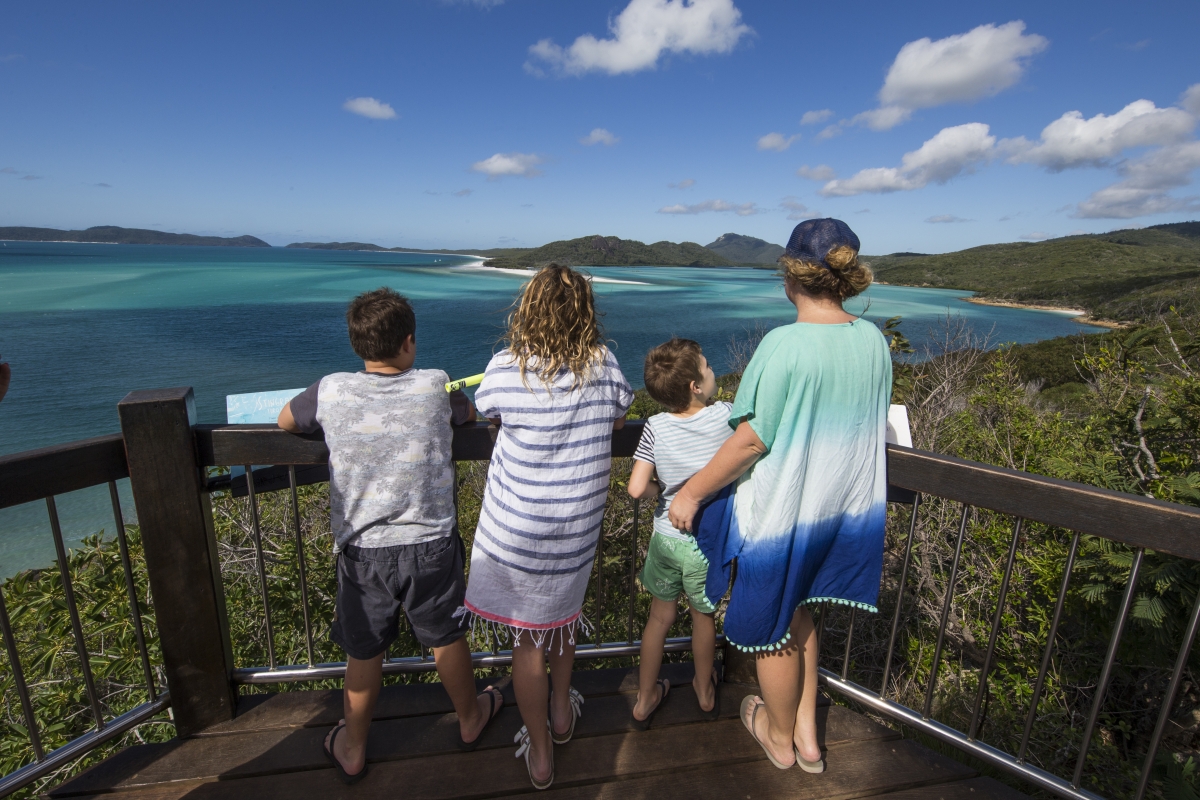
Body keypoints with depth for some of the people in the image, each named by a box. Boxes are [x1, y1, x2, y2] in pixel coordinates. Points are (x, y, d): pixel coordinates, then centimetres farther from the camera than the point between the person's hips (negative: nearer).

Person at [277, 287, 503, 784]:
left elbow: (286, 422, 11)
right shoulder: (435, 387, -12)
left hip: (363, 551, 1)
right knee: (446, 638, 21)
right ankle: (471, 719, 45)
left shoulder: (330, 392, -11)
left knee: (364, 652, 20)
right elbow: (471, 415, 10)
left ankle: (352, 751, 43)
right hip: (431, 545, 0)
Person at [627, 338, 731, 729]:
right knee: (703, 616, 23)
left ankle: (645, 700, 38)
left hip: (666, 537, 1)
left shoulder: (656, 427, -14)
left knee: (660, 617, 21)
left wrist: (662, 490, 1)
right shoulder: (726, 416, -17)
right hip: (707, 541, -1)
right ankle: (705, 693, 48)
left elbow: (636, 489, -17)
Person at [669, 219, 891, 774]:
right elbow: (868, 425, 9)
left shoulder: (784, 344, -24)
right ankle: (807, 733, 42)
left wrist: (691, 492, -11)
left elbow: (753, 439, -22)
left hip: (782, 510, -6)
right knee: (798, 612, 27)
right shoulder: (873, 340, -3)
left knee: (771, 628, 18)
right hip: (844, 505, 7)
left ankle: (780, 737, 43)